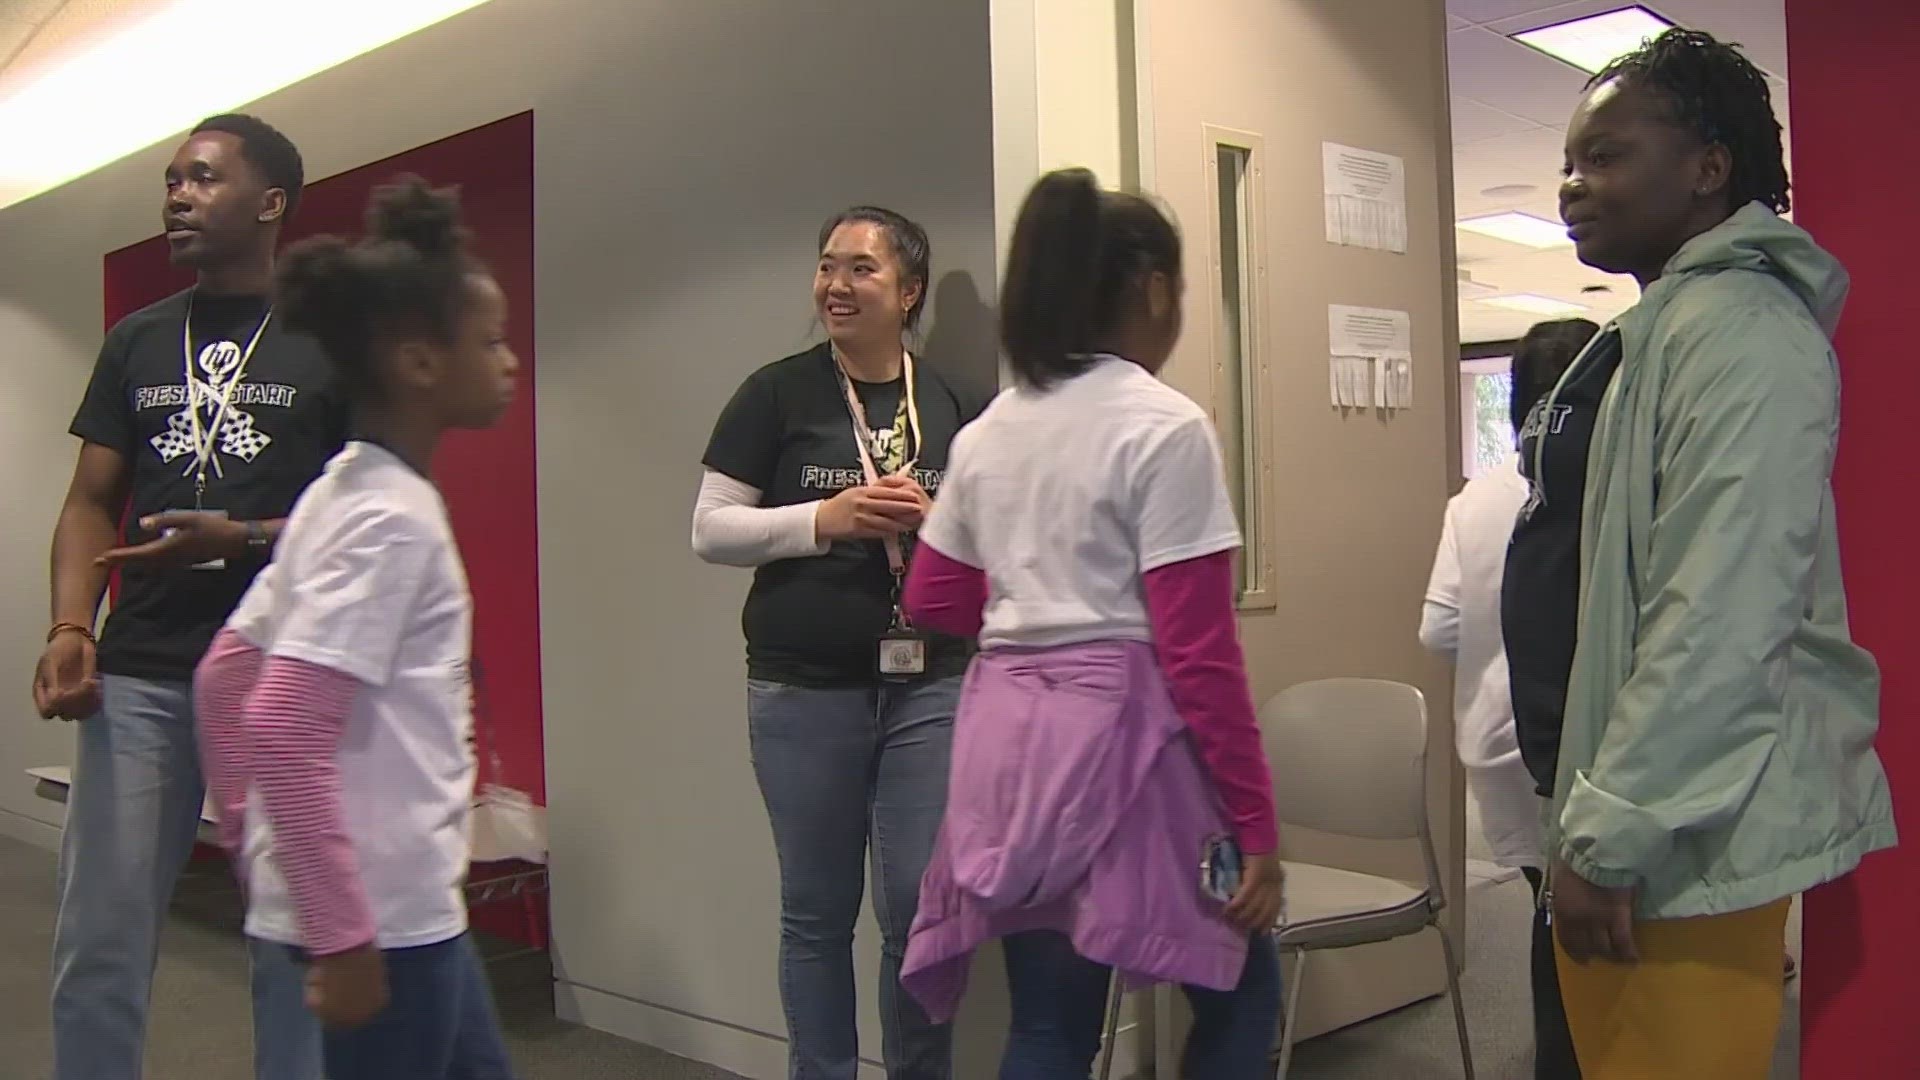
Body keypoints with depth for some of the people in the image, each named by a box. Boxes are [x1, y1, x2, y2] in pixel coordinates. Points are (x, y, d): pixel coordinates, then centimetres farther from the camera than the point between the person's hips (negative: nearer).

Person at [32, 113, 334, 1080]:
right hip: (138, 677, 4)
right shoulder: (136, 341, 15)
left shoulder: (330, 341, 2)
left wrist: (242, 540, -16)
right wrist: (70, 627, -3)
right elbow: (91, 502, 13)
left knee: (294, 950, 5)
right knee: (98, 951, 4)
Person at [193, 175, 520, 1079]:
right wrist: (343, 934, -23)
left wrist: (252, 840, 18)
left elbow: (225, 675, 14)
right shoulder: (392, 515, -19)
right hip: (384, 914, -10)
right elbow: (284, 731, -26)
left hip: (407, 902, 10)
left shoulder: (345, 495, 10)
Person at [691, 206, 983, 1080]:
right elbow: (710, 530, -2)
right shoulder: (777, 394, 0)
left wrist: (934, 521, -10)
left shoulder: (954, 406, 6)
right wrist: (824, 520, -15)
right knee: (817, 911, 10)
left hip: (930, 687, 1)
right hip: (804, 690, -1)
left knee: (922, 909, 4)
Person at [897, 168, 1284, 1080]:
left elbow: (933, 600, 19)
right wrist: (1256, 824, -9)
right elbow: (1199, 653, -14)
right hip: (1119, 733, -6)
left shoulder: (986, 433, 10)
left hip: (1009, 735, 7)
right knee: (1238, 987, 15)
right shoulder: (1164, 427, -10)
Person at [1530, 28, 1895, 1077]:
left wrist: (1612, 835, -20)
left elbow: (1720, 620, -22)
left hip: (1683, 838, -9)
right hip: (1626, 812, 9)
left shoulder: (1740, 328, -14)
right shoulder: (1663, 330, 16)